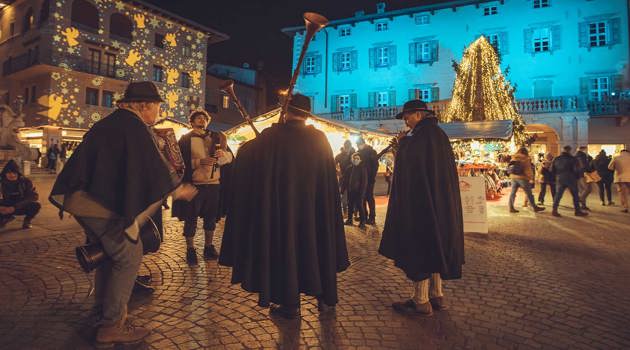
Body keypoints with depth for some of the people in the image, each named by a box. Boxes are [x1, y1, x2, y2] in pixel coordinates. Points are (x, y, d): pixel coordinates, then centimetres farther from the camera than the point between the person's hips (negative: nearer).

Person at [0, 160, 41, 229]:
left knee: (36, 205, -33)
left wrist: (15, 208, -34)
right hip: (9, 207, 2)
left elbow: (34, 196, -24)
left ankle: (27, 221, -1)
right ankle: (7, 217, 8)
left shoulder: (25, 181, -17)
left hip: (23, 208, -2)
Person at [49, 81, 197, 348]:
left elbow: (80, 161, 21)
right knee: (129, 258, -1)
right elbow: (156, 166, -15)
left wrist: (71, 196, 30)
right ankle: (112, 326, 4)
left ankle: (104, 311, 35)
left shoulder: (104, 124, 16)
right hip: (108, 207, -10)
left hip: (84, 201, 10)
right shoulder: (136, 128, -13)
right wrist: (180, 191, -2)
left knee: (107, 255, 22)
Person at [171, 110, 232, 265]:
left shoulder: (216, 137, 14)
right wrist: (199, 162, -18)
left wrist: (223, 154, -15)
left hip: (214, 184, 3)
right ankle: (190, 250, 19)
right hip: (193, 184, -3)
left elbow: (230, 157, 6)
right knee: (191, 219, 4)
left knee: (211, 218, 12)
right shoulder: (185, 139, 4)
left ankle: (209, 247, 27)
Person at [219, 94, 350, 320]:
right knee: (316, 244, 16)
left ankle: (290, 304, 18)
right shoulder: (319, 139, -1)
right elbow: (329, 180, 6)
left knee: (285, 247, 9)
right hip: (313, 206, 3)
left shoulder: (272, 136, -9)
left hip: (281, 206, -3)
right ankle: (326, 298, 26)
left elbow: (244, 155, 5)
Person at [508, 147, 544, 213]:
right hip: (522, 178, -5)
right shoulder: (525, 159, -6)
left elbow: (510, 168, 13)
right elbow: (528, 169, -7)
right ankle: (535, 207, 12)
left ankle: (511, 208, 4)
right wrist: (531, 178, -3)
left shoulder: (513, 158, 11)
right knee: (529, 194, 3)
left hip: (513, 177, 6)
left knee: (513, 193, 6)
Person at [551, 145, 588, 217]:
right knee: (575, 195, 8)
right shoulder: (572, 159, -5)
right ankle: (578, 211, 12)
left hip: (560, 179, 3)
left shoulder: (556, 159, 7)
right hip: (571, 179, -3)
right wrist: (577, 177, 6)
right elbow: (576, 170, -10)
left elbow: (552, 170, 9)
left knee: (558, 195, 5)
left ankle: (554, 210, -3)